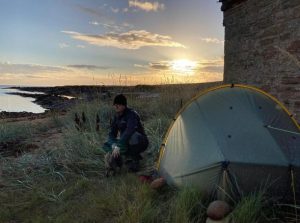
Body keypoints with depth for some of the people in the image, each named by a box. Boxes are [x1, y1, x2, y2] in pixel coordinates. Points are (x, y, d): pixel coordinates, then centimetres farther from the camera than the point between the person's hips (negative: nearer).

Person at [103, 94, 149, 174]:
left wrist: (118, 146, -41)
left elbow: (129, 131, -37)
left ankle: (134, 160, -16)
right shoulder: (117, 116, 1)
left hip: (140, 143, -6)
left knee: (133, 136, -40)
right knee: (106, 145, -9)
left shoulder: (132, 114, -22)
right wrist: (114, 146, -21)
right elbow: (112, 134, -1)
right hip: (126, 143, 6)